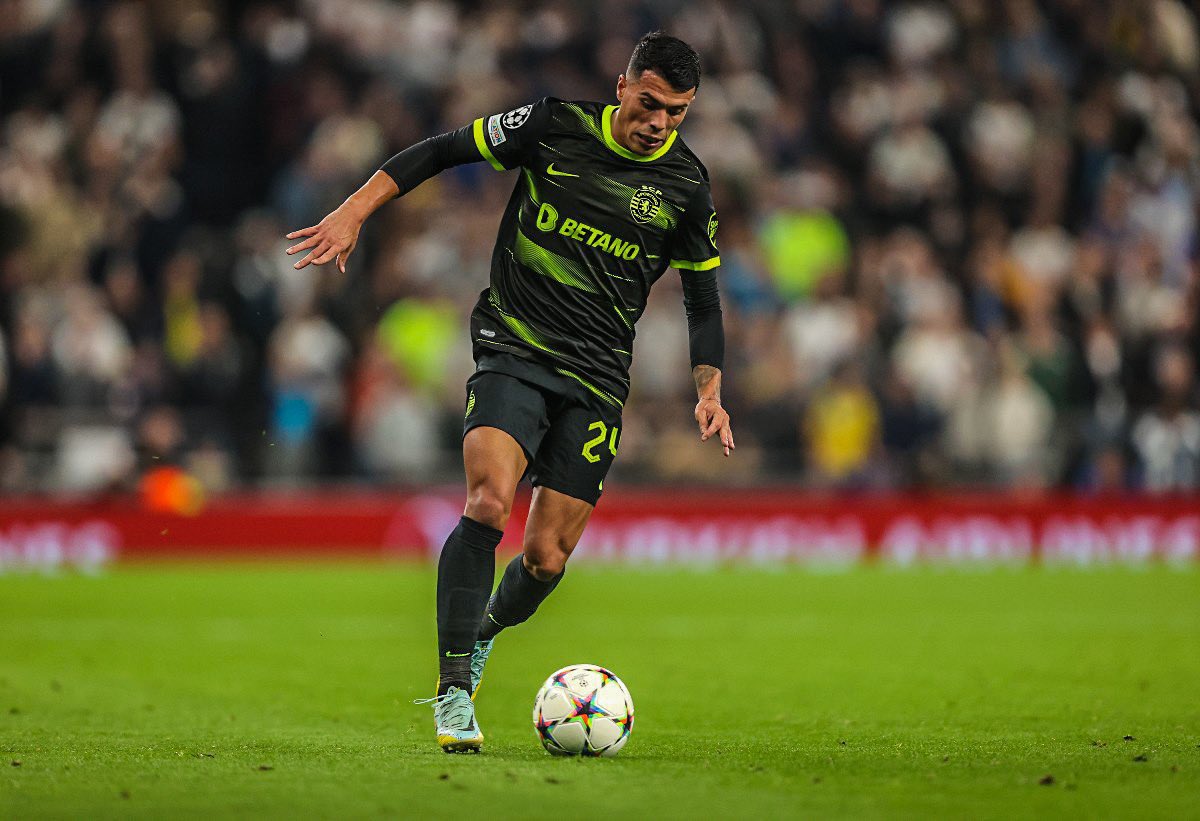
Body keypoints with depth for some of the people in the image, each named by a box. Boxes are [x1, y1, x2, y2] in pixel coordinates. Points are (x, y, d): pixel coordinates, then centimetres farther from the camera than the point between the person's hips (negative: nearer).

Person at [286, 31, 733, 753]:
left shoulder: (688, 187, 2)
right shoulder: (556, 128, -4)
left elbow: (703, 297, 14)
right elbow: (441, 151, 4)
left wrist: (710, 390, 2)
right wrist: (355, 211, -4)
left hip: (597, 381, 2)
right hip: (514, 350, -2)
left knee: (546, 560, -1)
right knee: (488, 503, -27)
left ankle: (481, 635, 34)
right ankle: (453, 692, -19)